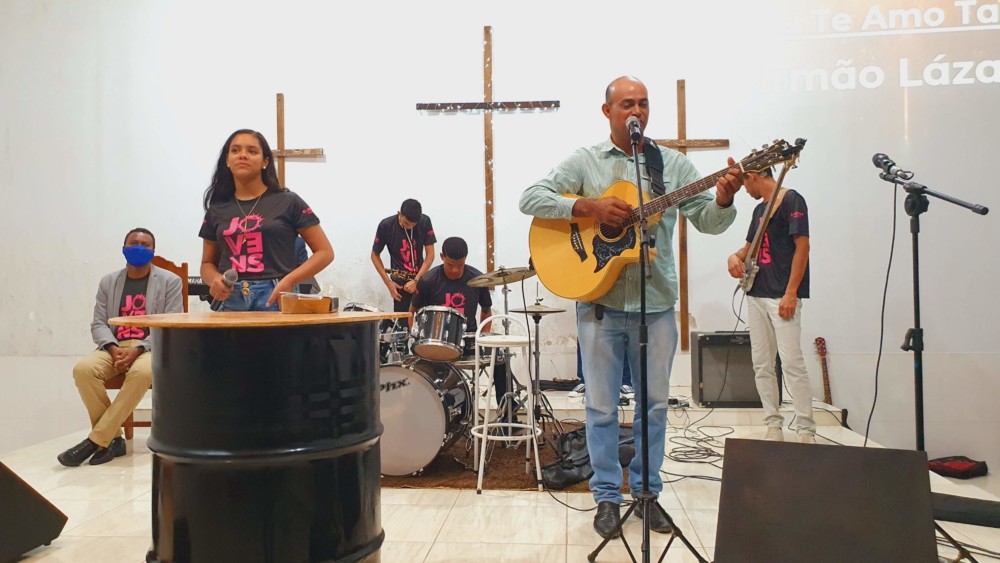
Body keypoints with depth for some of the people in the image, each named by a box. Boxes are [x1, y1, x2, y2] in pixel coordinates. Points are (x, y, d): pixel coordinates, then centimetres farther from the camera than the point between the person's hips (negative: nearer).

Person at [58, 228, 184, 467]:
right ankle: (113, 438, -16)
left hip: (152, 348, -3)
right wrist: (113, 348, -13)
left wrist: (137, 349, -20)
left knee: (141, 372, -38)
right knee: (83, 369, -28)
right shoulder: (108, 282, 16)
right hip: (115, 347, 4)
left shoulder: (170, 281, 4)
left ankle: (95, 441, -27)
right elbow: (98, 324, 10)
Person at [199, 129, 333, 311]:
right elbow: (207, 263, 21)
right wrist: (214, 280, -3)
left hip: (275, 300, -3)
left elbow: (325, 252, 1)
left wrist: (289, 281, -12)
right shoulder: (217, 210, 13)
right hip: (231, 301, 3)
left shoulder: (287, 202, 3)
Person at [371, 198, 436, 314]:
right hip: (400, 282, -2)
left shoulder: (425, 222, -7)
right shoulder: (386, 226, -12)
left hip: (421, 279, 2)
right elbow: (375, 255, -1)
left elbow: (430, 254, -5)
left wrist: (416, 280, -14)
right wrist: (388, 282, -7)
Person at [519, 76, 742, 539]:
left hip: (656, 304, 2)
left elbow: (709, 222, 2)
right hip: (599, 302, -2)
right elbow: (530, 198, -6)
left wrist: (723, 200, -20)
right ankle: (607, 496, 23)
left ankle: (647, 491, 29)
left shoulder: (674, 164, 7)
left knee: (654, 403, 11)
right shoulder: (584, 161, 2)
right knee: (602, 404, 7)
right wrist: (588, 207, -18)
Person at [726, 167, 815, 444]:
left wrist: (791, 293, -17)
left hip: (783, 296, -8)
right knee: (761, 365, 7)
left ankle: (806, 429, -4)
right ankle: (774, 425, 13)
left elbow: (802, 246, -12)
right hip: (756, 294, 8)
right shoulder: (760, 209, 19)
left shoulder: (791, 200, -5)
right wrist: (735, 256, 4)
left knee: (791, 362, -11)